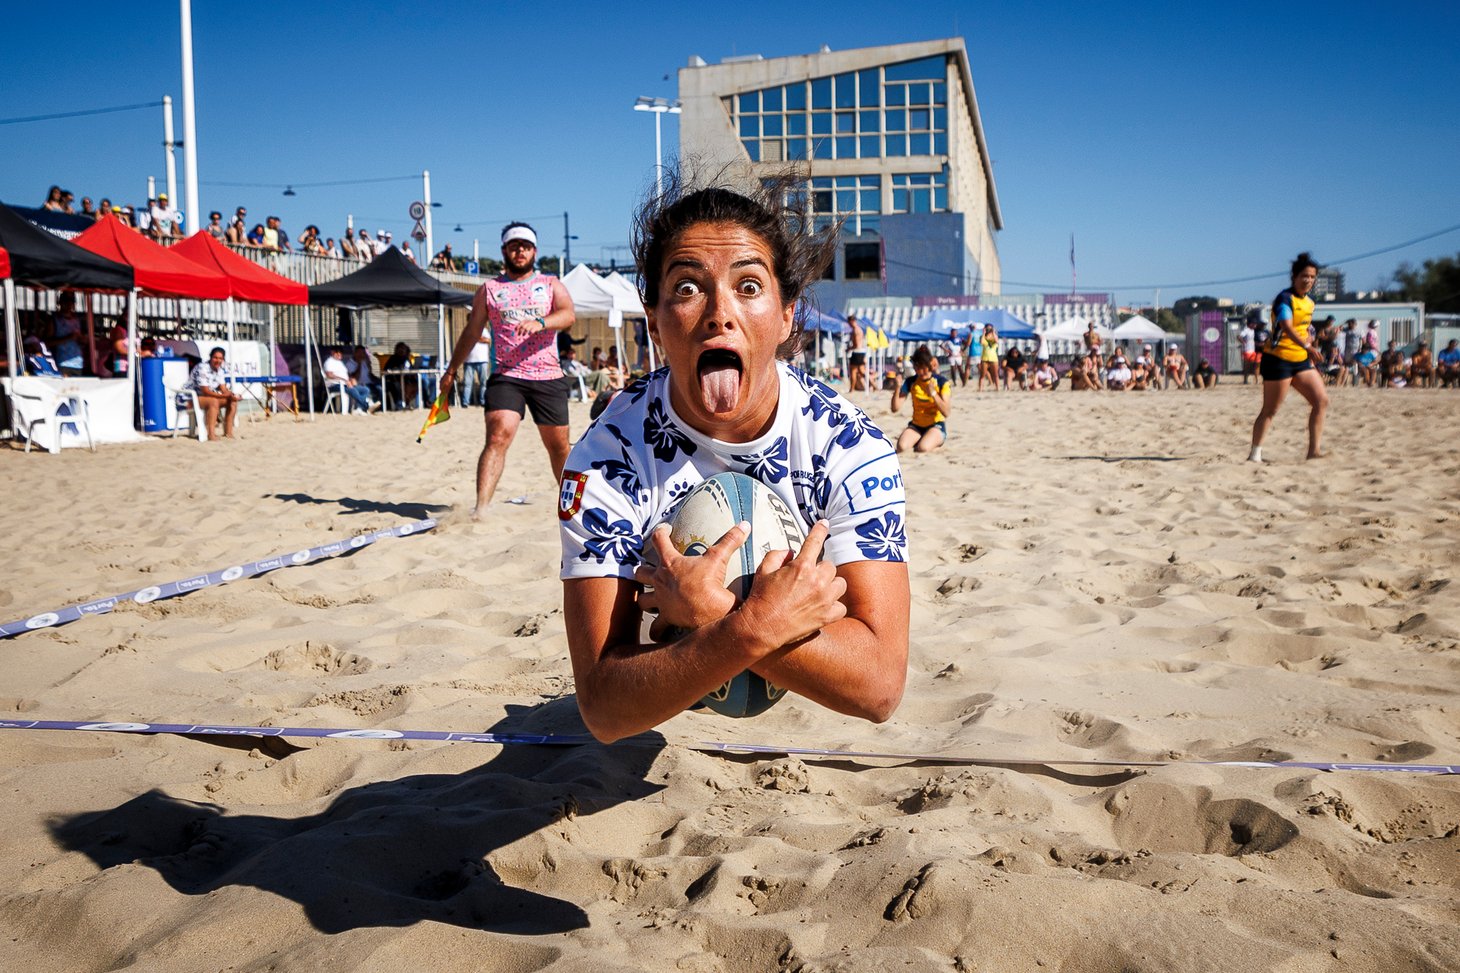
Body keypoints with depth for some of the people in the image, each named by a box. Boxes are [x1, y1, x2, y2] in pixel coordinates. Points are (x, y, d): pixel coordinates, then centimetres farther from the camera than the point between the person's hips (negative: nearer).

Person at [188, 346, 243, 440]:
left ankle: (228, 432, -6)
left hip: (208, 397, 9)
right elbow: (205, 391, -28)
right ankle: (211, 435, -42)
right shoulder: (202, 368, -23)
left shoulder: (219, 370, 4)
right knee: (214, 401, -35)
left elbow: (224, 389, 2)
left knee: (232, 401, -5)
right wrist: (226, 395, -34)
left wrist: (232, 395, -22)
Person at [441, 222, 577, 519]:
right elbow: (471, 332, 18)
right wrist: (452, 370, 17)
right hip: (505, 376, -1)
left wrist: (539, 323, -28)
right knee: (498, 436, -20)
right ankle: (480, 508, -28)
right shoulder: (489, 290, 12)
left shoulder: (552, 285, 11)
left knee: (558, 445, 10)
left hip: (549, 377, 1)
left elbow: (569, 315, -8)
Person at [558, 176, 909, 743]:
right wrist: (753, 627, -44)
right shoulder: (607, 461, -23)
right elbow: (604, 710, -29)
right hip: (663, 724, 0)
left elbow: (879, 685, -29)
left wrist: (710, 614, -38)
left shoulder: (848, 446, -21)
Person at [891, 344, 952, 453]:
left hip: (936, 425, -3)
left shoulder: (942, 382, -8)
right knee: (901, 447, -27)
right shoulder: (910, 382, 0)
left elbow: (946, 413, -19)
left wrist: (933, 393, -31)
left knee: (923, 448, -33)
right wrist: (897, 388, -21)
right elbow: (895, 408, -6)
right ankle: (920, 440, 7)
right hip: (916, 425, 3)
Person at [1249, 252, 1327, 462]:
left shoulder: (1309, 302, 12)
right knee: (1270, 410, -3)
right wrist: (1307, 346, -43)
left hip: (1301, 360, 8)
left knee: (1321, 400, 0)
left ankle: (1314, 450, 4)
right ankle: (1255, 454, 6)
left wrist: (1311, 353, 14)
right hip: (1278, 359, -8)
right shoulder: (1285, 299, -14)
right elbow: (1287, 327, -30)